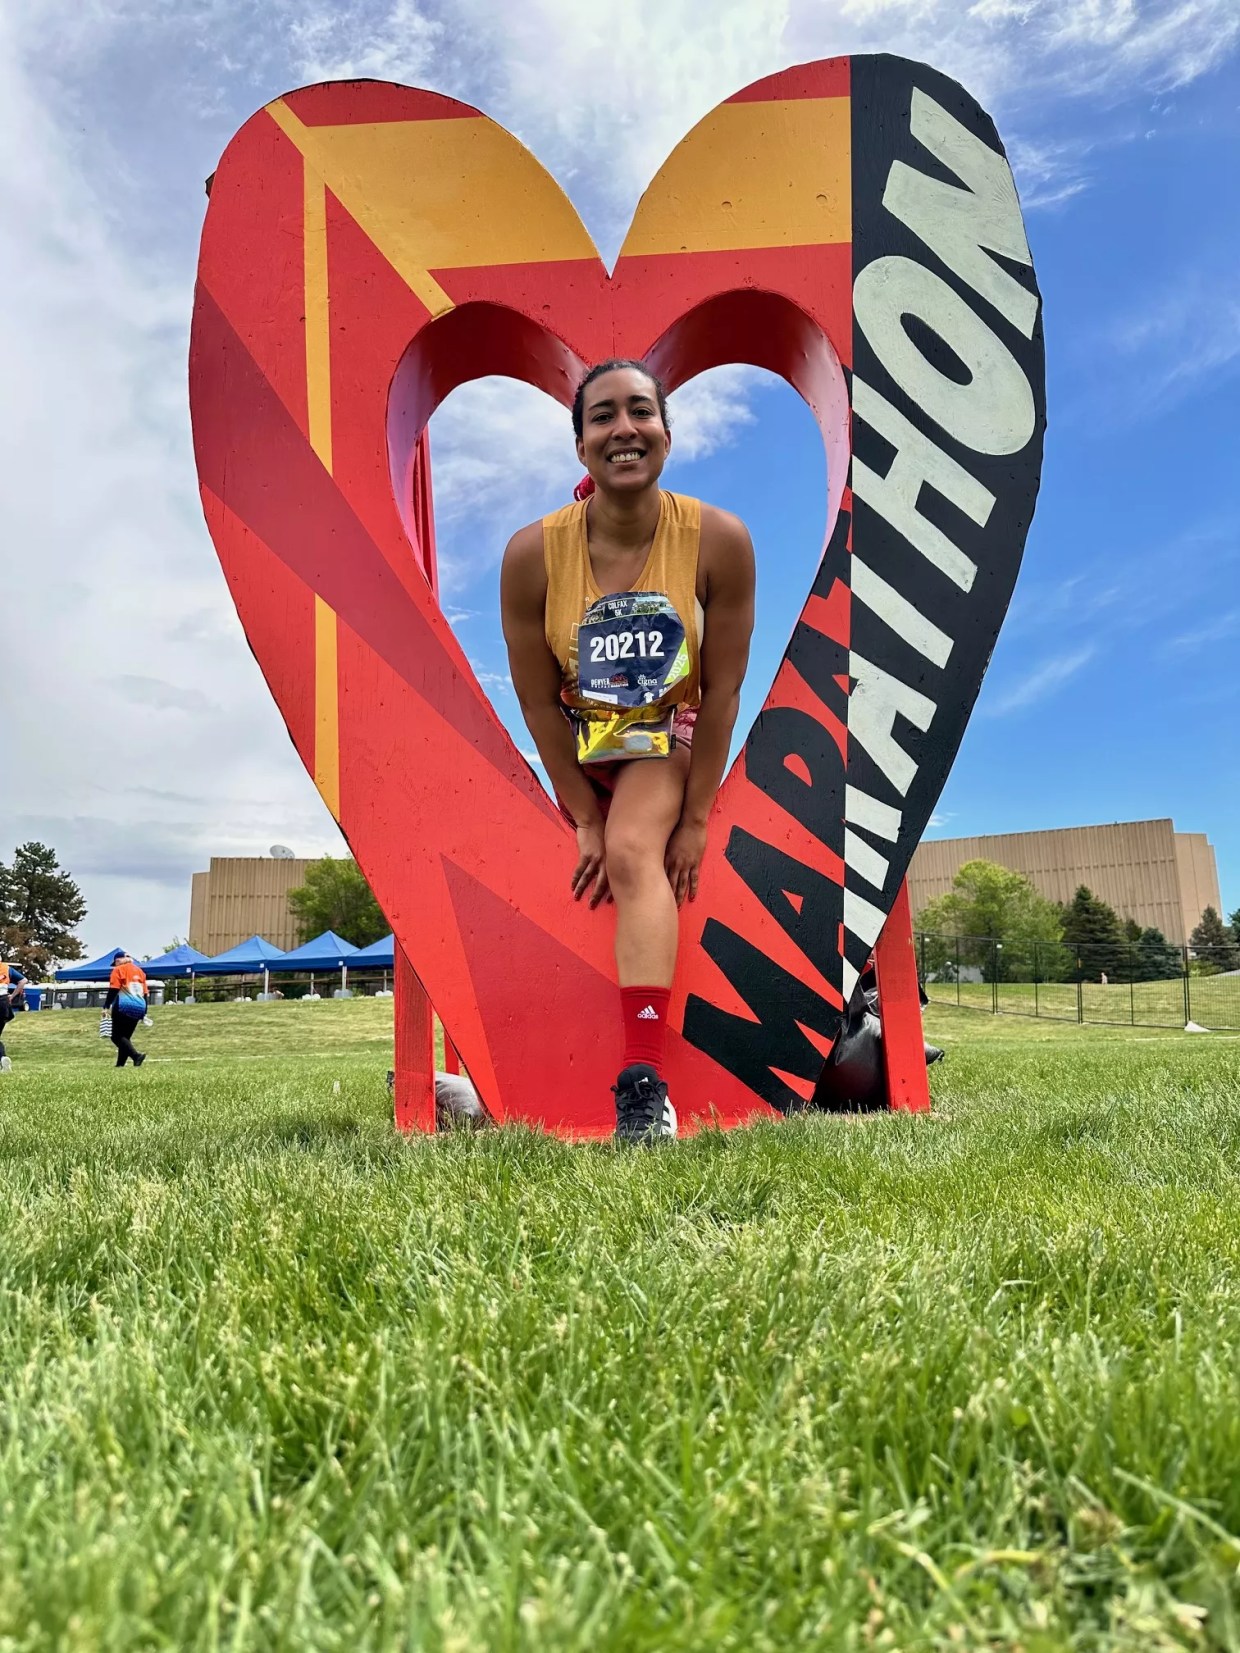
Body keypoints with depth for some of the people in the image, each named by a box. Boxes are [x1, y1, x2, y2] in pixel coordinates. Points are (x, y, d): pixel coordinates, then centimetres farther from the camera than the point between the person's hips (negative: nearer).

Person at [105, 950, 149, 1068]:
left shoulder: (119, 970, 1)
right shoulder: (140, 971, 19)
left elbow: (113, 990, -10)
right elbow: (145, 993, 18)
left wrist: (106, 1007, -13)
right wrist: (144, 1013, 20)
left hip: (123, 1007, -6)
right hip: (139, 1008, 6)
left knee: (117, 1036, -4)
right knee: (125, 1036, 14)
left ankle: (136, 1056, -22)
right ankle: (120, 1063, 9)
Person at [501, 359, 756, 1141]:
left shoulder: (719, 539, -25)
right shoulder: (534, 552, -24)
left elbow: (723, 689, -17)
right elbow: (539, 703, -15)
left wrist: (694, 819, -14)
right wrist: (586, 821, -10)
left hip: (671, 733, -2)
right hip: (583, 740, 3)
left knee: (635, 852, -23)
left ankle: (646, 1082, -28)